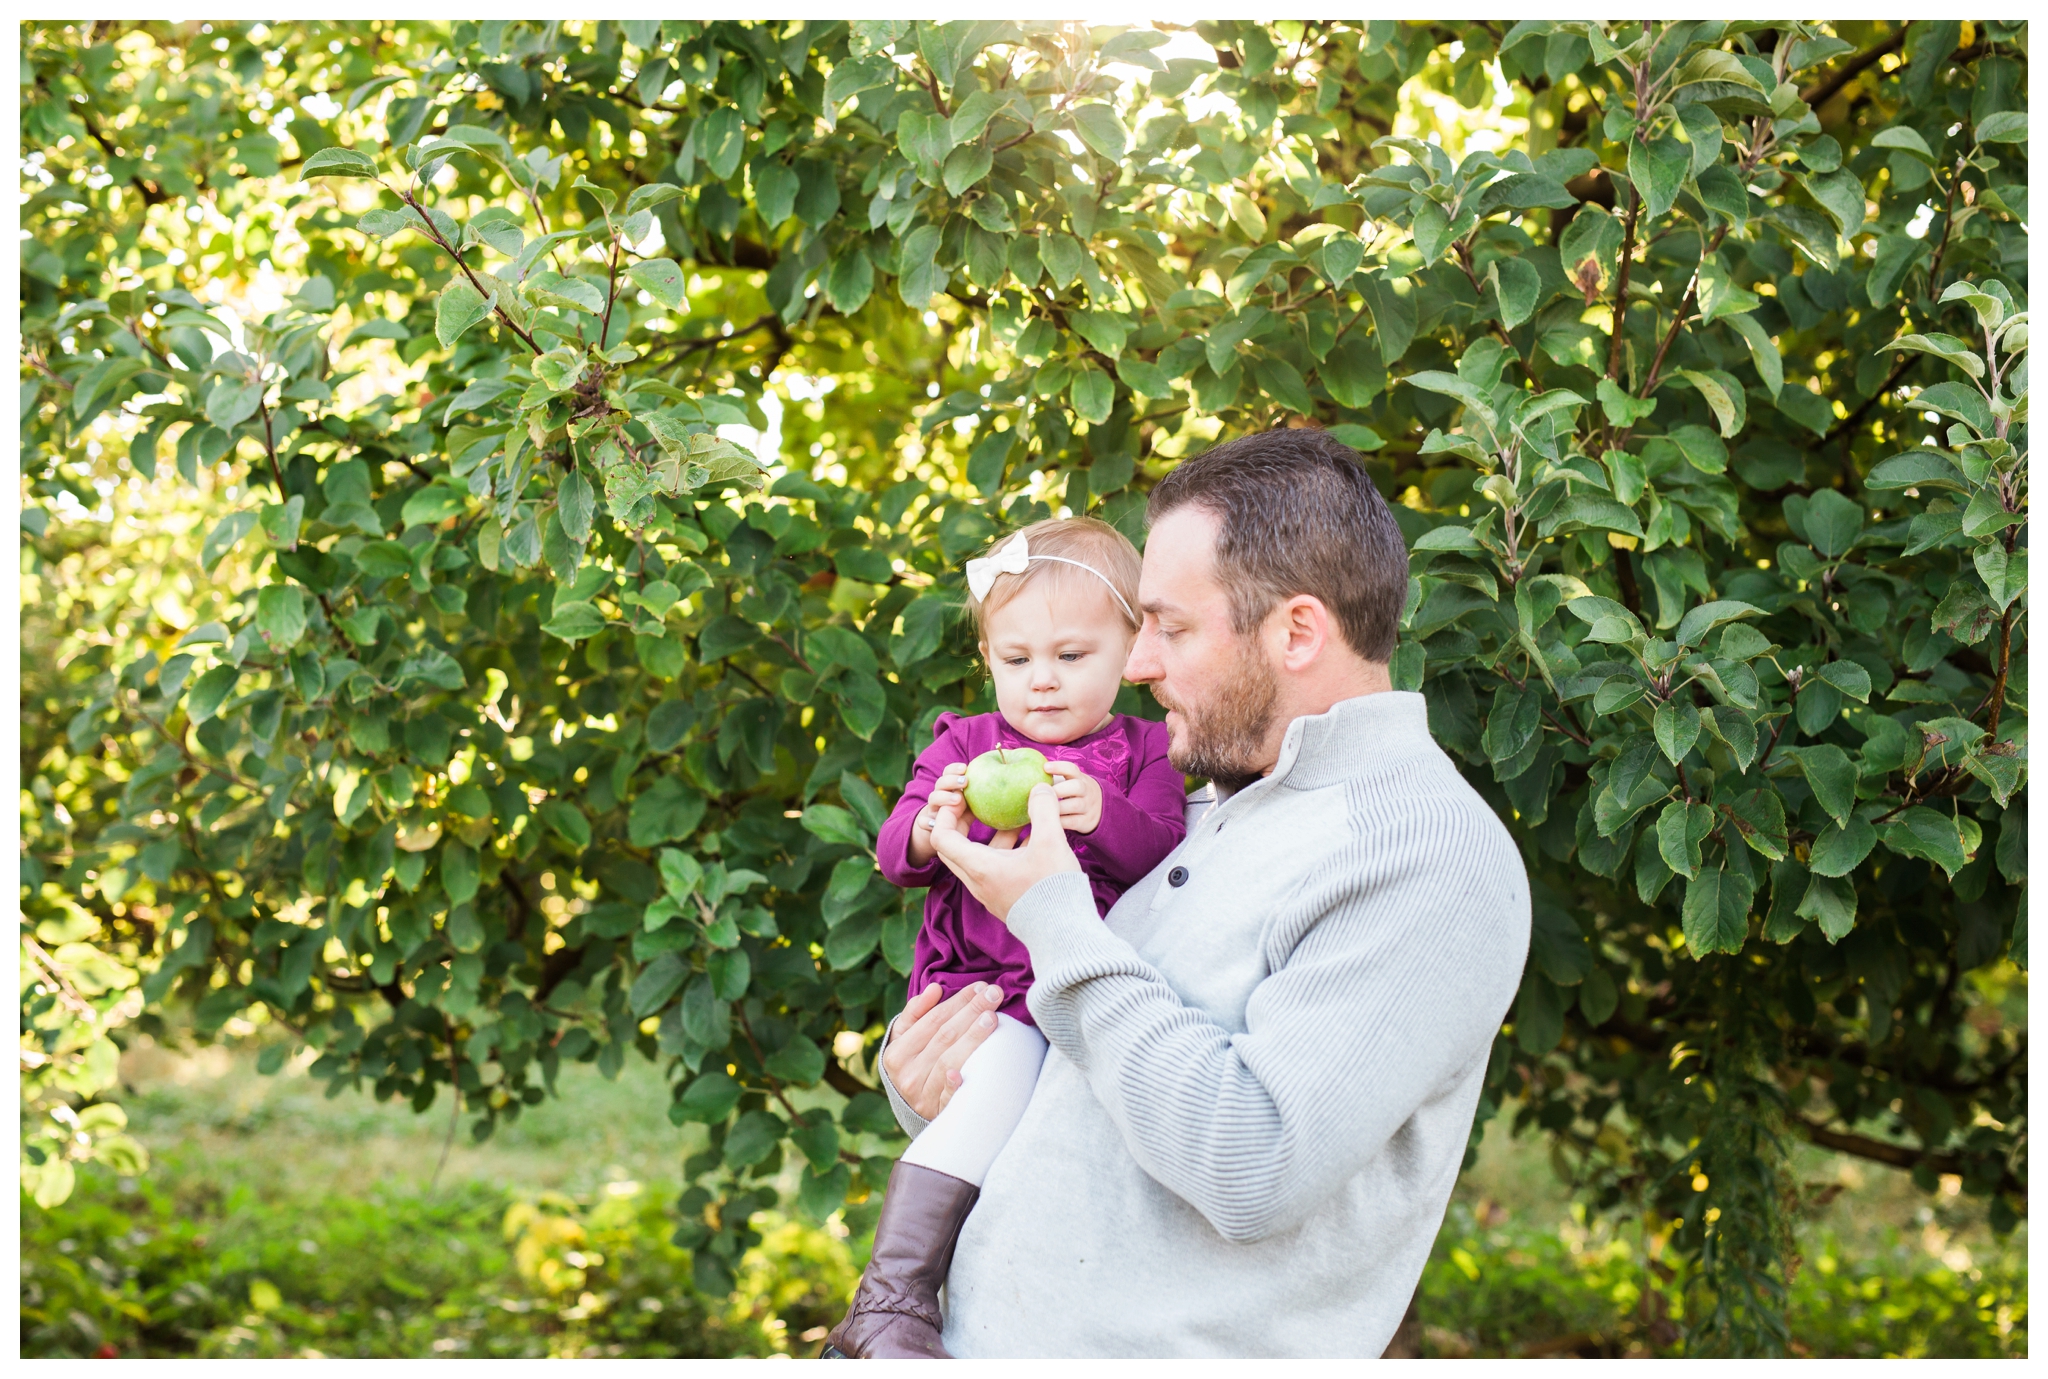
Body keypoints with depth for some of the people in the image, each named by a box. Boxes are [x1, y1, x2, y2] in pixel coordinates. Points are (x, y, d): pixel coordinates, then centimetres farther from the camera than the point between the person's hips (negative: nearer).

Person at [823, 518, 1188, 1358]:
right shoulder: (963, 746, 14)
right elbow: (893, 859, 7)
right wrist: (930, 828, -17)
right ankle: (889, 1304, -25)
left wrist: (1101, 815, -23)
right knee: (1001, 1080, -28)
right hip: (984, 994, -2)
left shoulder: (1143, 754, 12)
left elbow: (1163, 859, -3)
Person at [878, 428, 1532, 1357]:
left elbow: (1253, 1169, -22)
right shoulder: (1220, 814, 14)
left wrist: (1056, 920, -14)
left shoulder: (1433, 857, -12)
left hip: (1172, 1350, -6)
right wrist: (929, 1093, 4)